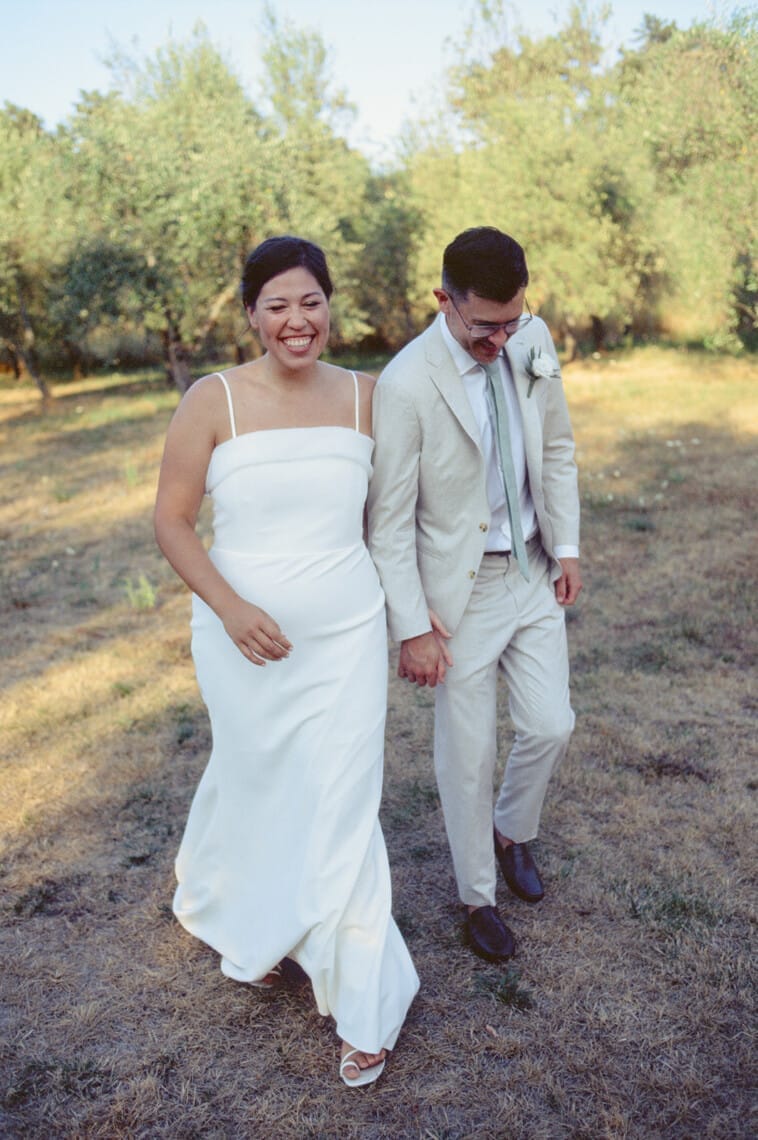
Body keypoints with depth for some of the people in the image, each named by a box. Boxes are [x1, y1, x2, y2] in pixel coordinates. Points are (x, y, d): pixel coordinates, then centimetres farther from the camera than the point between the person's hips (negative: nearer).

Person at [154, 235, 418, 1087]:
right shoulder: (214, 400, -10)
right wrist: (230, 607, -19)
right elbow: (171, 521, -7)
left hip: (347, 639, 1)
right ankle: (250, 923, 55)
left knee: (342, 813, 6)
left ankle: (360, 1003, 28)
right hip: (245, 645, -1)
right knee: (256, 790, 20)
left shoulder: (365, 396, -1)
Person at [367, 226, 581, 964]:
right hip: (461, 588, -5)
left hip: (533, 573, 5)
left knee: (551, 728, 12)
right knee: (468, 754, 9)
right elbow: (389, 520, -16)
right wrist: (412, 628, -15)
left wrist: (566, 547, 6)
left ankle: (512, 832, 44)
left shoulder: (533, 341, -4)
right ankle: (476, 895, 33)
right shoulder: (406, 385, -22)